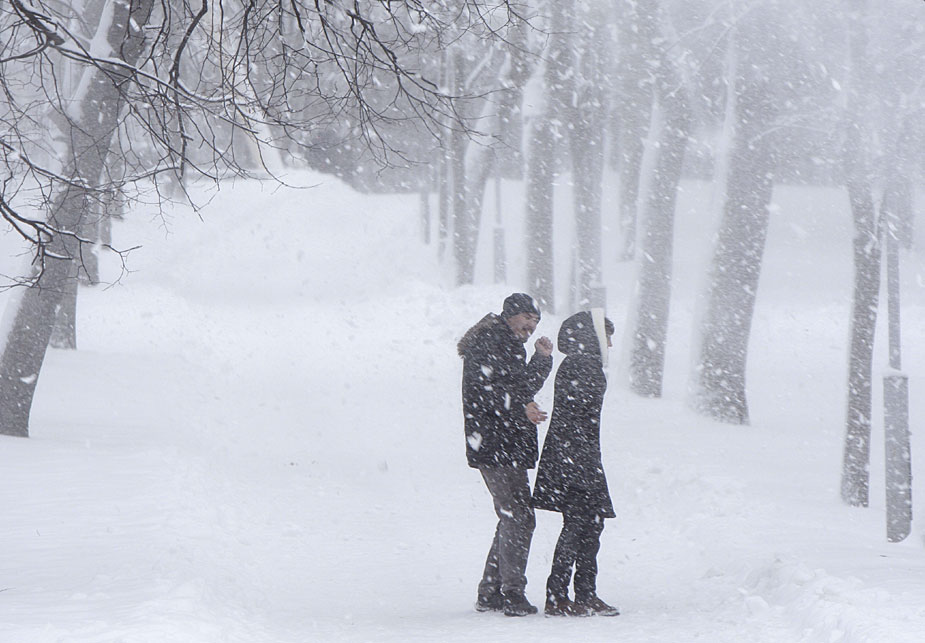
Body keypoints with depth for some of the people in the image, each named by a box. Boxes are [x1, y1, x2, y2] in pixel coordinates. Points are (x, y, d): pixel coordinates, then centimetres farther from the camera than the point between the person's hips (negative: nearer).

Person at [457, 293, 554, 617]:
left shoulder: (509, 346, 21)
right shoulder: (487, 342, -9)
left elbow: (524, 388, 25)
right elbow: (486, 389, -21)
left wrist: (542, 359, 12)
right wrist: (520, 408, -27)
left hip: (508, 447, 11)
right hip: (495, 447, -11)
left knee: (513, 518, 14)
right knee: (519, 519, -11)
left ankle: (490, 593, 19)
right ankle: (512, 594, -10)